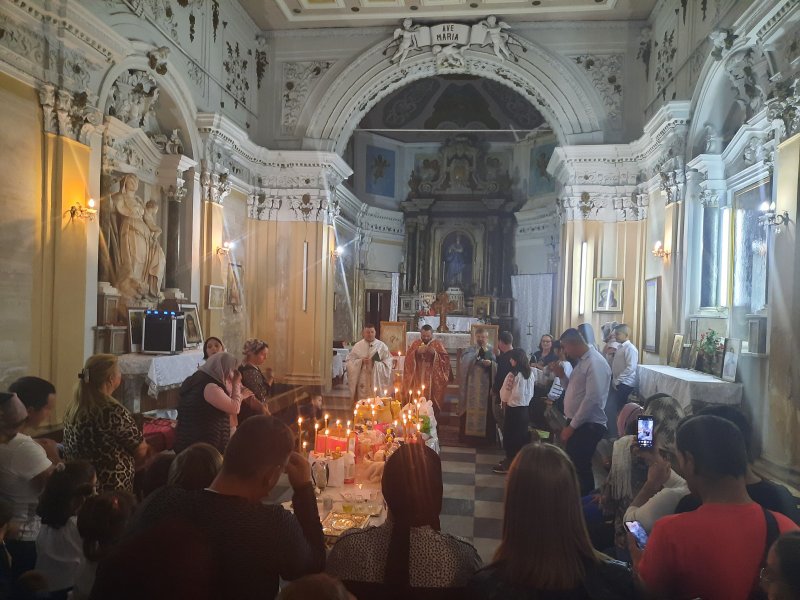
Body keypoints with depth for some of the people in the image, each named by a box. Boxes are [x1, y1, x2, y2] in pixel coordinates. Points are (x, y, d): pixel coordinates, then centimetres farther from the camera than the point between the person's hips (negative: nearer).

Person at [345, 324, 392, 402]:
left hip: (377, 381, -1)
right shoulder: (357, 346, 6)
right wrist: (361, 361, -12)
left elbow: (388, 362, 0)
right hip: (362, 381, 1)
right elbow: (350, 362, 4)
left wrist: (376, 363, -14)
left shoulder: (382, 346, 3)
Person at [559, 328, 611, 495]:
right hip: (577, 424, 10)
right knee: (573, 466, 16)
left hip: (588, 426, -10)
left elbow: (592, 399, -24)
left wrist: (572, 426, -20)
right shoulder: (582, 361, 14)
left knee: (581, 468, -5)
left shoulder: (595, 362, -18)